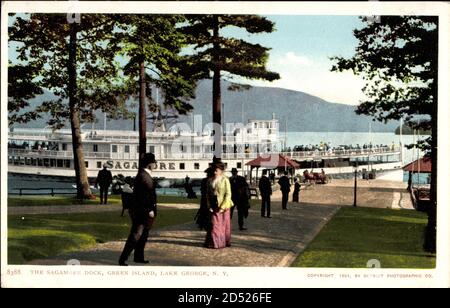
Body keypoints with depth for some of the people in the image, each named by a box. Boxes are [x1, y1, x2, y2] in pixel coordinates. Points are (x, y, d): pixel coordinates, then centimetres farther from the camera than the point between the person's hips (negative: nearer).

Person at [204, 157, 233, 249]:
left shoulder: (225, 180, -6)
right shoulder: (210, 181, 5)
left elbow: (228, 194, -8)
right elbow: (208, 194, 9)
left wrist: (222, 207, -14)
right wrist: (209, 206, -2)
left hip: (223, 206, -3)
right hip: (214, 207, 3)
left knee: (224, 224, 5)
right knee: (214, 224, 0)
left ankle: (225, 242, 15)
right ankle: (215, 243, 9)